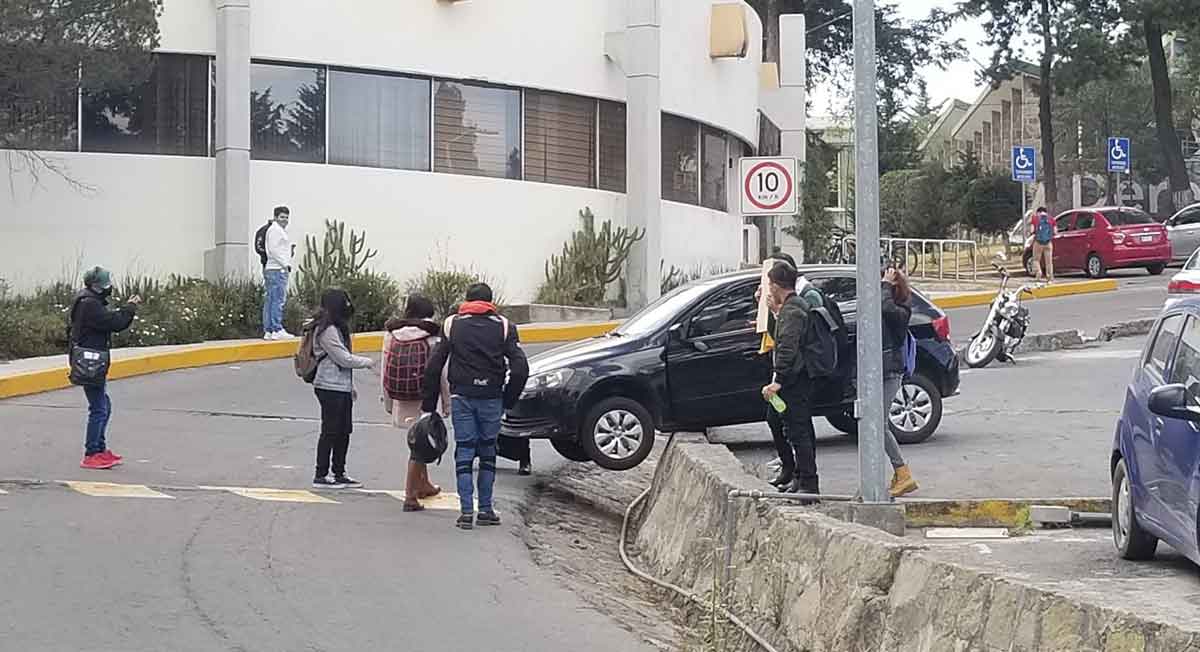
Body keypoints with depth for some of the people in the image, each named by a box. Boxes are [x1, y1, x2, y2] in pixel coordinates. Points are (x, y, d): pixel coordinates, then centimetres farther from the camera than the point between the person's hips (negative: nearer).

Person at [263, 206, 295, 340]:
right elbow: (273, 249, -16)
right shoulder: (275, 230, -7)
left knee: (270, 300, 9)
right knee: (278, 300, -12)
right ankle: (277, 330, -15)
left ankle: (268, 331, 10)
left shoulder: (282, 231, 24)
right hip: (277, 269, -11)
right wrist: (285, 264, -15)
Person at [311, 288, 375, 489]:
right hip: (330, 388, -10)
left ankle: (339, 474, 21)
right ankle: (321, 476, 3)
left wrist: (351, 387, 20)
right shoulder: (327, 330, -16)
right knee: (330, 431, -4)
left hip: (342, 388, 10)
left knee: (344, 431, 12)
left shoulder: (337, 328, 16)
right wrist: (367, 362, -3)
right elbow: (344, 359, -17)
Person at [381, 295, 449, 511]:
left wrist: (387, 400, 13)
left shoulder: (391, 334, -1)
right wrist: (447, 404, 0)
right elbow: (442, 373, -8)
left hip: (401, 399, 4)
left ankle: (423, 484, 37)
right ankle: (410, 495, 0)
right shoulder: (433, 337, -10)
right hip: (424, 399, -4)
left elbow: (385, 368, 3)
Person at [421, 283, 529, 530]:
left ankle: (466, 511, -6)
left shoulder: (452, 324, 7)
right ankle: (486, 509, 12)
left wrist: (429, 403, 8)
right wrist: (509, 399, 7)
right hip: (491, 398, 0)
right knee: (488, 452, 11)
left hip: (461, 397, 0)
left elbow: (434, 366, 4)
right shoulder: (503, 326, 5)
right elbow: (520, 367, -3)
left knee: (464, 452, 2)